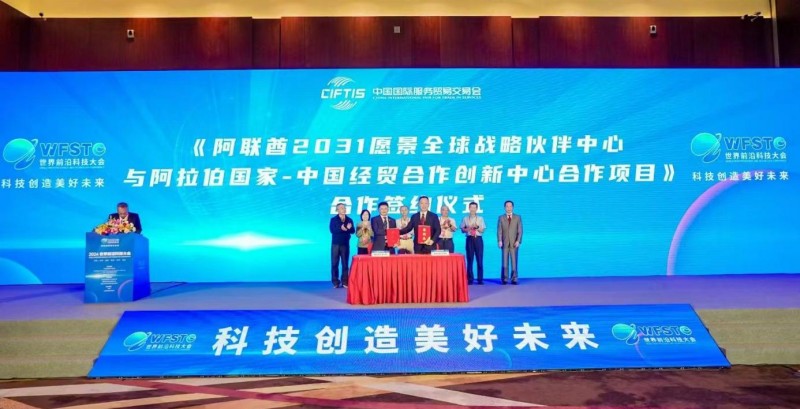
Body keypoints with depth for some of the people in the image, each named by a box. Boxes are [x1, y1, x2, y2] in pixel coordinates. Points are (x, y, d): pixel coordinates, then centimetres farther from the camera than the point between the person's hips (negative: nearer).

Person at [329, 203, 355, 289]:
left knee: (345, 263, 1)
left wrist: (349, 228, -24)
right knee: (334, 263, 0)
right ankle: (335, 282, 6)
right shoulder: (333, 219, 2)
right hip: (335, 244, -2)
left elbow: (353, 231, -2)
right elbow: (332, 230, -13)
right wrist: (341, 228, -29)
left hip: (345, 244, 2)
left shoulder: (349, 220, 8)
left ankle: (345, 282, 6)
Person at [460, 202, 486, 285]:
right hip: (469, 239, 0)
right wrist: (469, 228, -12)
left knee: (479, 260, -2)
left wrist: (477, 227, -15)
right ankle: (470, 279, 8)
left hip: (478, 239, 0)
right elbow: (462, 230, 6)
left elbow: (482, 230, 2)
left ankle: (480, 279, 4)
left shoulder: (480, 218, 8)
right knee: (469, 259, 2)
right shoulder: (465, 218, 8)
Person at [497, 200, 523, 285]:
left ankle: (514, 279, 3)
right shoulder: (501, 217, 8)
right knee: (505, 262, -1)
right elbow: (499, 231, 3)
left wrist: (518, 241, -8)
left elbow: (520, 231, 3)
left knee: (514, 261, -1)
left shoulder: (518, 217, 8)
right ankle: (504, 279, 3)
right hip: (505, 243, 0)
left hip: (514, 243, 0)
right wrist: (499, 241, -9)